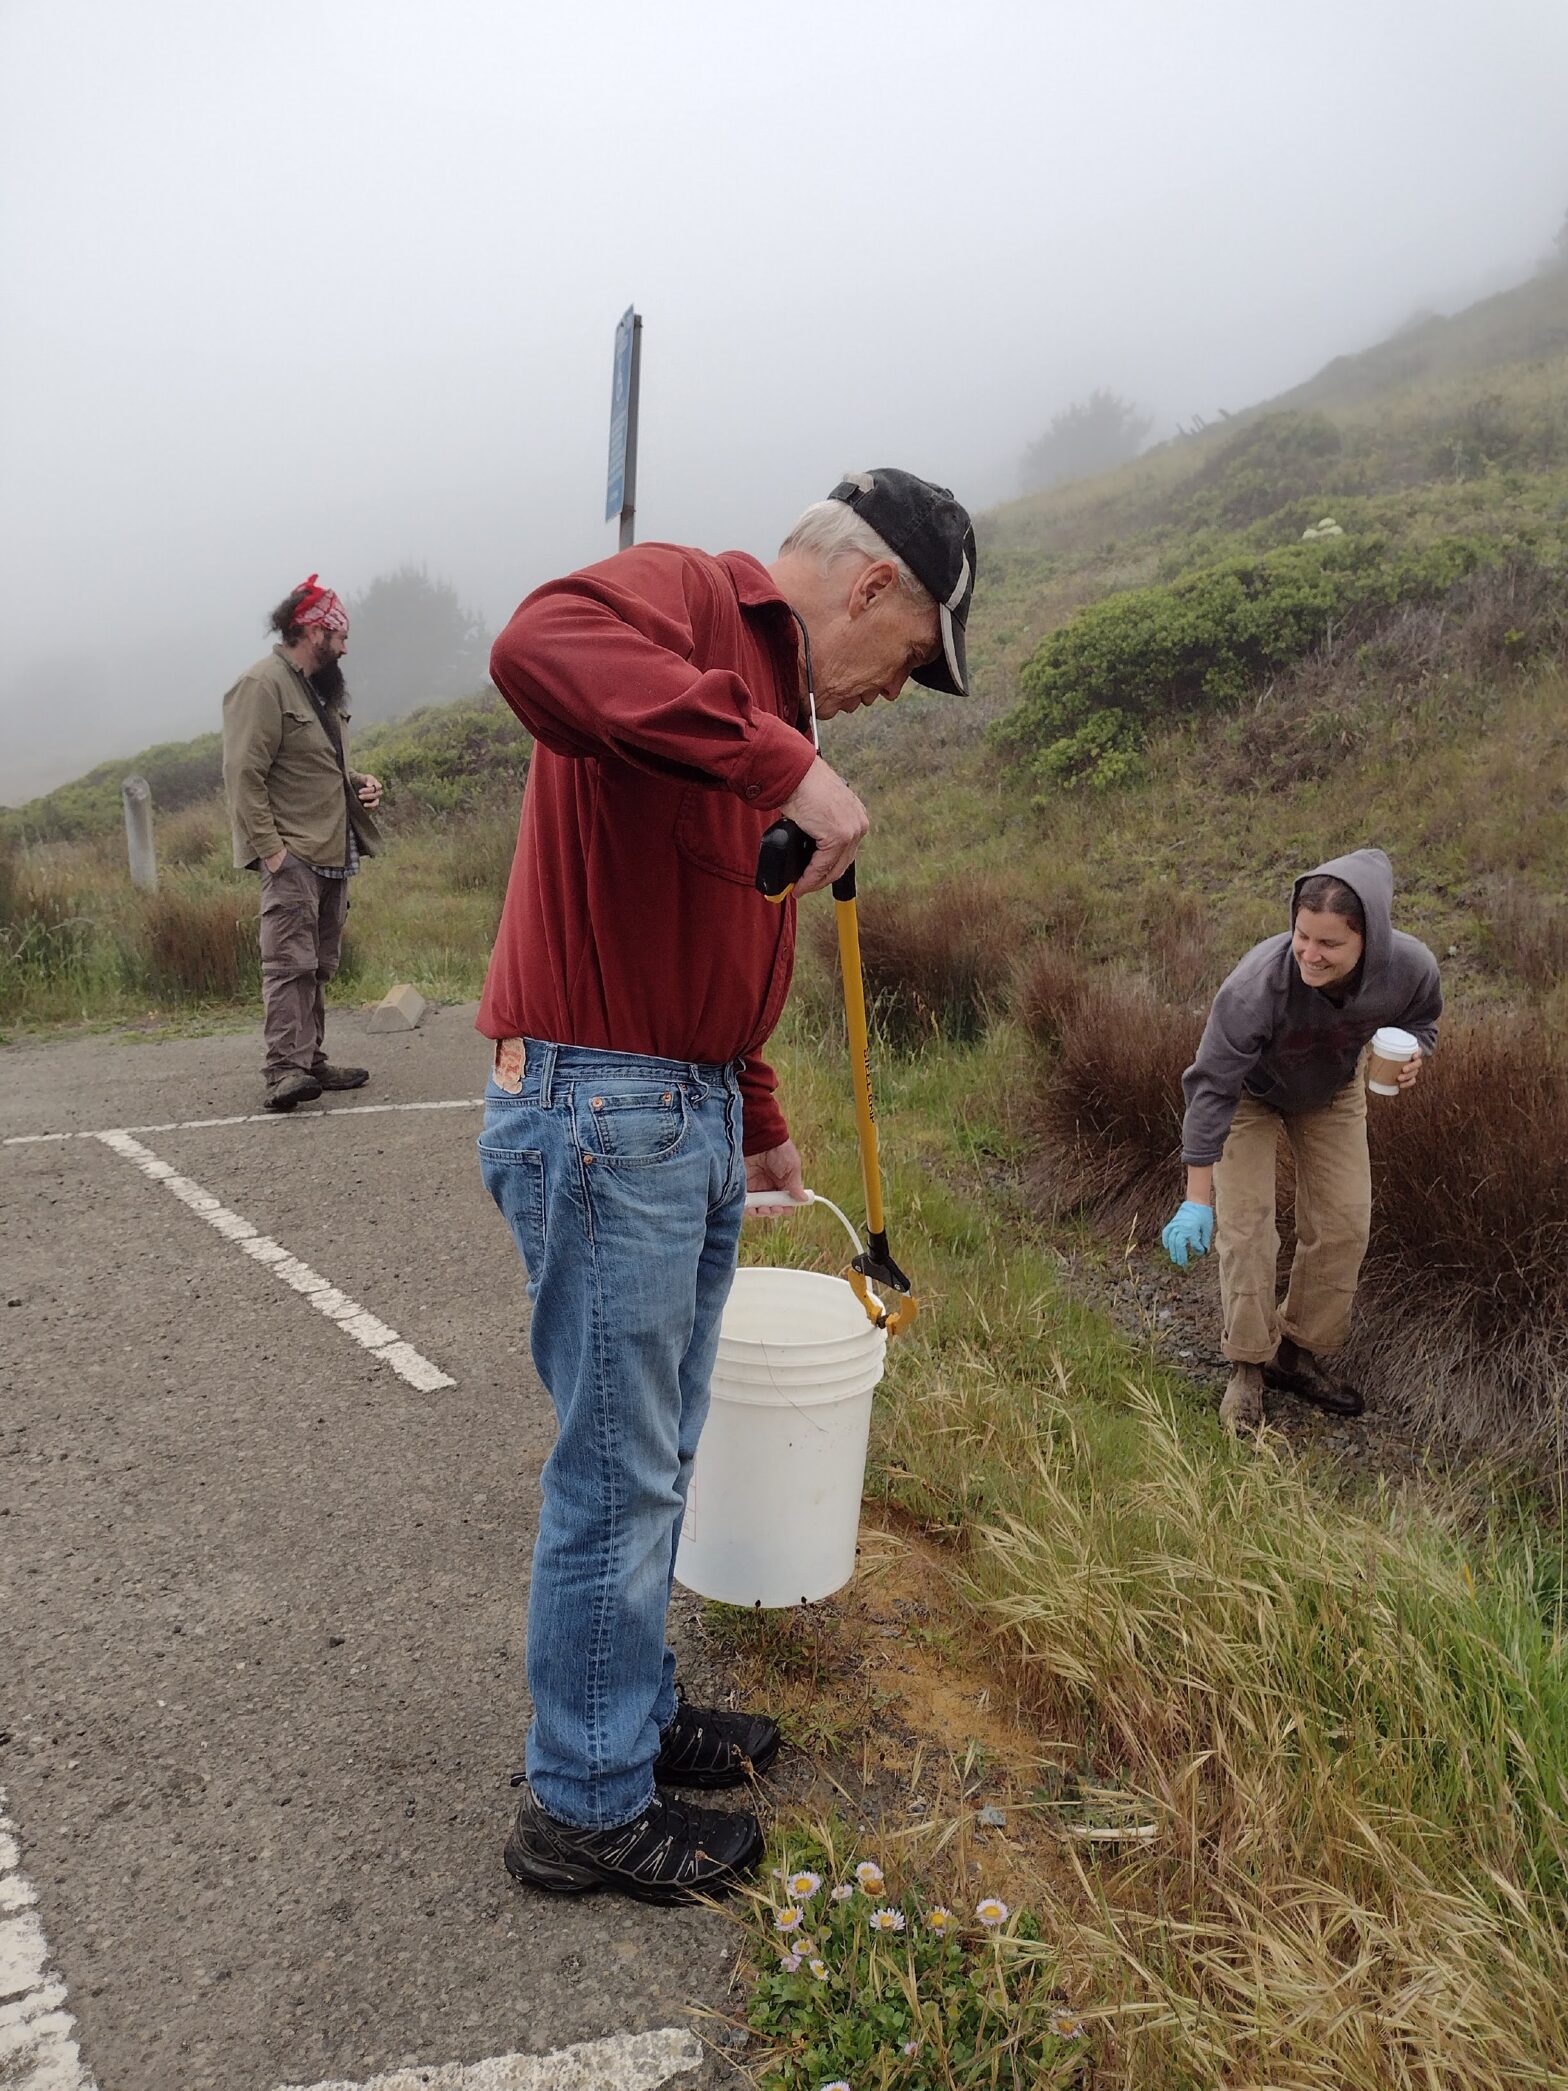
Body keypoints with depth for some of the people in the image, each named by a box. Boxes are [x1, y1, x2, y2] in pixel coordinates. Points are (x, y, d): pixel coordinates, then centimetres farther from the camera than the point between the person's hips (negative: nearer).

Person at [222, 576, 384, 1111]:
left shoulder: (321, 688, 21)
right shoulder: (262, 685, -10)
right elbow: (244, 775, -16)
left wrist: (358, 782, 13)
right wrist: (269, 846, -22)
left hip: (333, 853, 10)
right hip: (293, 855, -9)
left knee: (318, 965, 11)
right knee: (290, 961, -14)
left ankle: (310, 1062, 17)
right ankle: (284, 1071, -16)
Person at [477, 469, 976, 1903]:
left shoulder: (774, 695, 20)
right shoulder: (680, 597, -9)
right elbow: (537, 650, -35)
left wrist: (758, 1122, 28)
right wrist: (778, 764, -35)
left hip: (693, 1118, 10)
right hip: (598, 1110, -10)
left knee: (656, 1458, 20)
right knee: (619, 1476, 2)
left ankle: (636, 1713, 39)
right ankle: (585, 1810, 21)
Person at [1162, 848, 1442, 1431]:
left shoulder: (1411, 967, -31)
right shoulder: (1256, 985, -43)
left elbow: (1418, 1019, -4)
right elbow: (1212, 1088, -35)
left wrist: (1411, 1052, -29)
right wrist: (1197, 1199, -34)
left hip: (1333, 1092, 4)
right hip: (1251, 1092, -4)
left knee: (1343, 1225, 3)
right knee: (1245, 1226, -11)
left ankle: (1297, 1351, 22)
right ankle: (1248, 1367, 7)